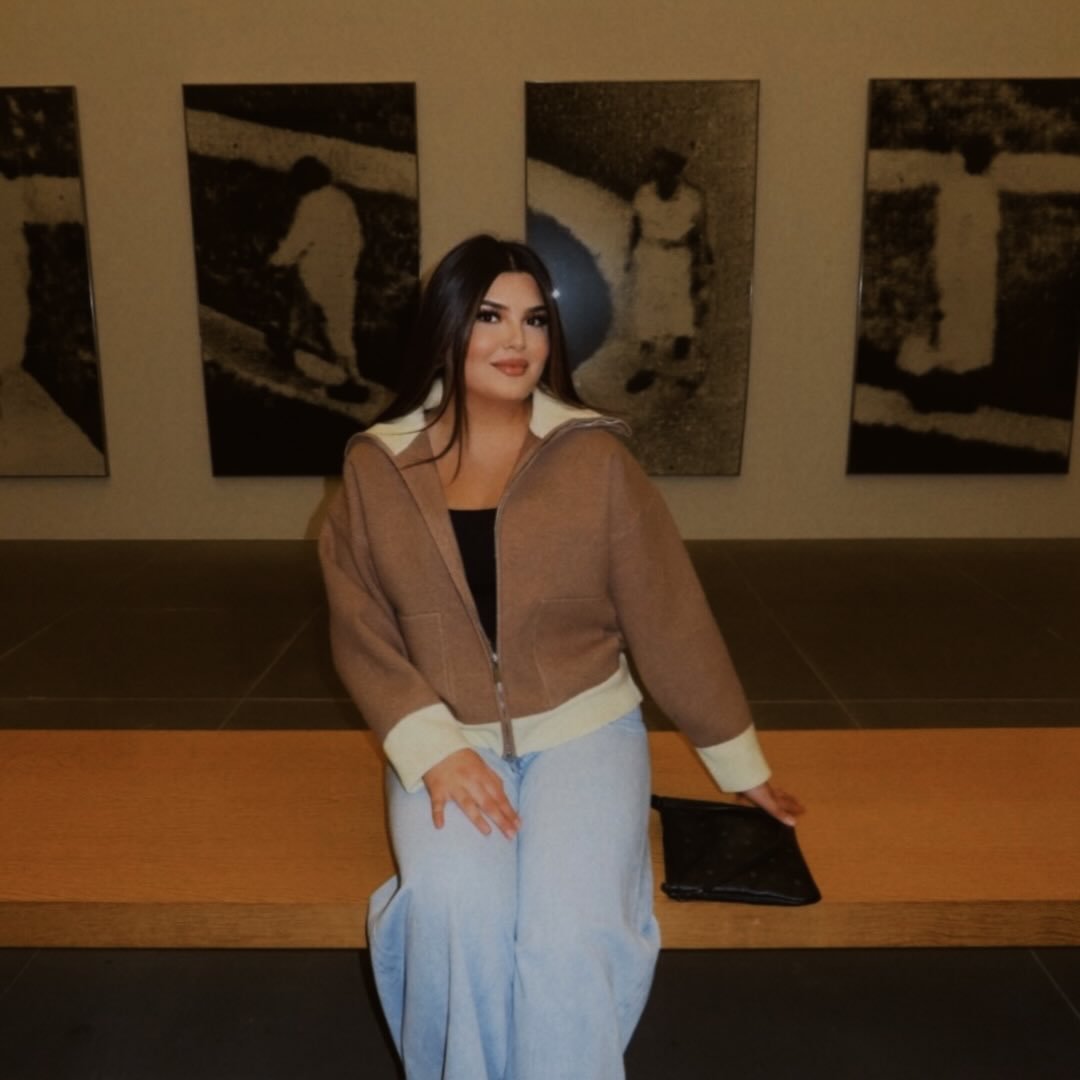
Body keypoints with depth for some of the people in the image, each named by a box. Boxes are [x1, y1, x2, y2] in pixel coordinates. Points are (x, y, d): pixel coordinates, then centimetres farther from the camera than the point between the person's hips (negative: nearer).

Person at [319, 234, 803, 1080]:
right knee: (453, 912, -25)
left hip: (583, 727, 0)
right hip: (446, 738, 1)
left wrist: (740, 764, 6)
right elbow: (362, 633, 0)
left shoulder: (595, 457, -5)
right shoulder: (376, 468, -1)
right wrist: (433, 749, -14)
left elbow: (669, 617, 0)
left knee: (571, 929, -24)